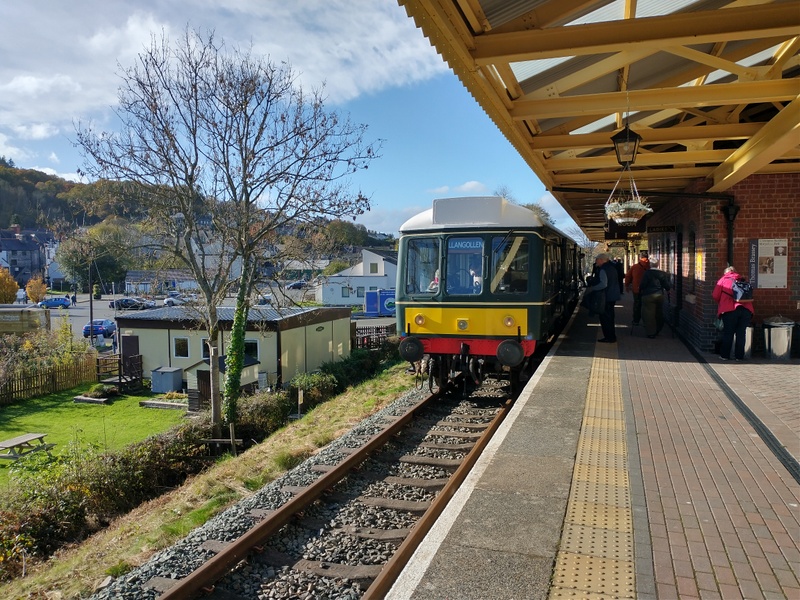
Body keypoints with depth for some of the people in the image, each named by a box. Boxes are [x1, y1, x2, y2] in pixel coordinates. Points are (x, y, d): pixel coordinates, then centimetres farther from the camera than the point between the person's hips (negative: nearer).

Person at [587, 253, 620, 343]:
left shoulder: (603, 270, -20)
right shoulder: (611, 267, 11)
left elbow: (603, 284, -30)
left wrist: (592, 288, -23)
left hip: (607, 297, -10)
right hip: (613, 296, 10)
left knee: (605, 318, -1)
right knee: (609, 317, 19)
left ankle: (609, 338, 3)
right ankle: (611, 337, 28)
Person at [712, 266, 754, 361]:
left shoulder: (723, 279, 13)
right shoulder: (742, 280, 23)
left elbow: (715, 296, 8)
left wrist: (721, 303, 25)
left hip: (730, 309, -3)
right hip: (746, 309, 3)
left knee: (728, 332, 6)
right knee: (741, 333, 9)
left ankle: (725, 355, 11)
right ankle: (739, 356, 13)